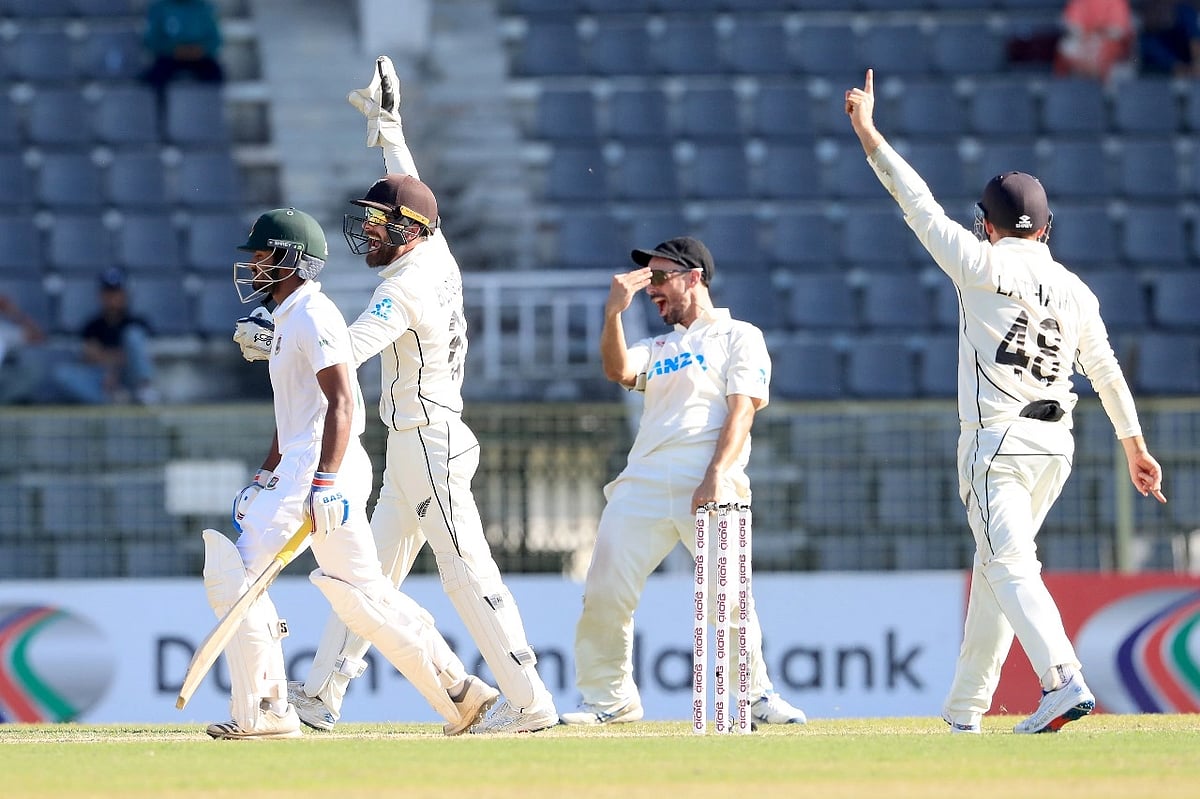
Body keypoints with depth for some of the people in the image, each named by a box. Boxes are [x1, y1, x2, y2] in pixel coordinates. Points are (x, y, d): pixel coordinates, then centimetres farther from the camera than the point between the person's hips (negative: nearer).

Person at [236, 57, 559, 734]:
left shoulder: (406, 288, -17)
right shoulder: (437, 255, 8)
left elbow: (348, 350, -30)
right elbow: (408, 192, 26)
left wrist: (273, 340, -27)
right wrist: (389, 126, 33)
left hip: (427, 444, -10)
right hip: (411, 450, 10)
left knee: (468, 573, -10)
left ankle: (530, 702, -12)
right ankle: (322, 694, 15)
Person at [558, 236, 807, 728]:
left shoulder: (739, 337, 12)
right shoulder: (657, 349, 28)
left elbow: (742, 409, -1)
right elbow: (618, 371, 7)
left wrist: (716, 476, -15)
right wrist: (614, 313, -8)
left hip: (710, 486, -5)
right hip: (643, 484, 5)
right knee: (605, 594, -6)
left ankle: (757, 696, -5)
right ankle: (609, 700, 5)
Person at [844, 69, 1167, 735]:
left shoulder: (984, 265, -5)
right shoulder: (1076, 291, 11)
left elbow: (920, 205, -2)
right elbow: (1107, 372, 17)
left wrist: (868, 134, 6)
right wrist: (1135, 447, 26)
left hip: (996, 441, -7)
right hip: (1056, 447, 7)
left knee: (1010, 565, -14)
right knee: (994, 565, 17)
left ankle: (1062, 680, -34)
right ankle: (965, 706, 22)